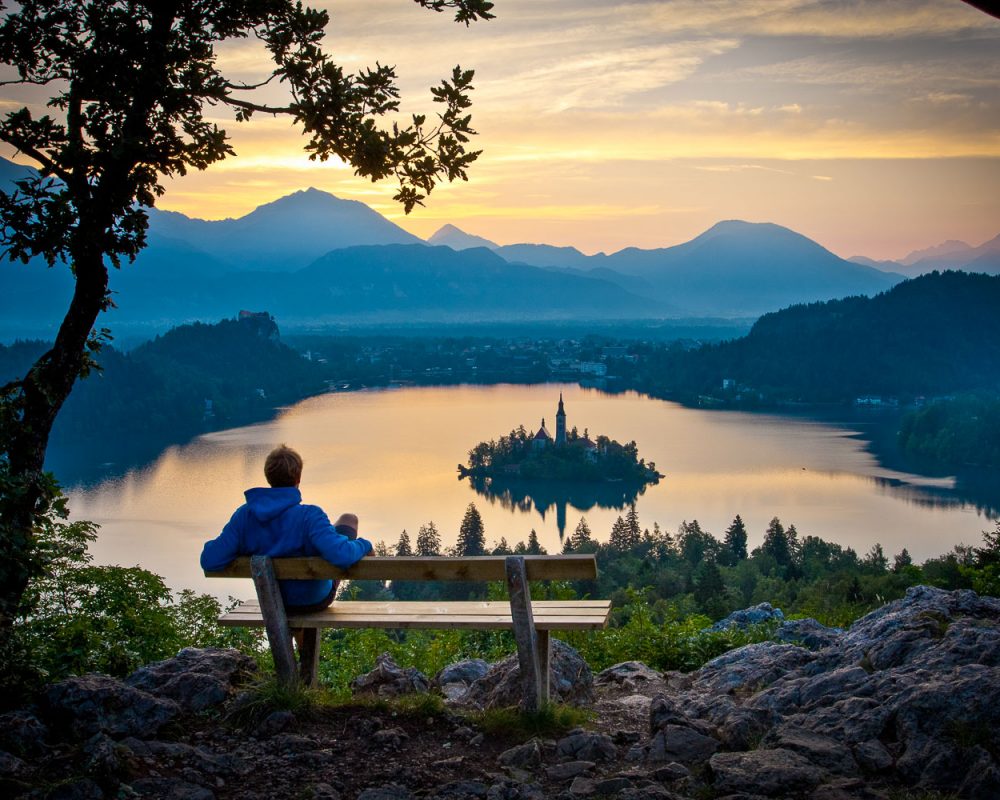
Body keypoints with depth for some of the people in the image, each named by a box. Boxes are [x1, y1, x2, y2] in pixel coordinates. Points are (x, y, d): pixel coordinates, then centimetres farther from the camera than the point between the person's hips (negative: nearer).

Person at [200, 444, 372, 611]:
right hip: (316, 598, -4)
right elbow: (342, 556, -42)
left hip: (274, 601, 4)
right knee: (348, 520, 15)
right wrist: (364, 545, -21)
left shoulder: (244, 515, -20)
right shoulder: (309, 516, -33)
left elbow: (210, 561, -22)